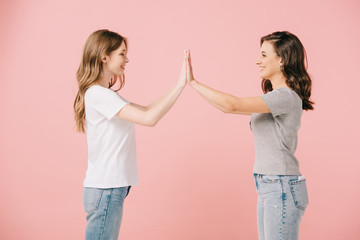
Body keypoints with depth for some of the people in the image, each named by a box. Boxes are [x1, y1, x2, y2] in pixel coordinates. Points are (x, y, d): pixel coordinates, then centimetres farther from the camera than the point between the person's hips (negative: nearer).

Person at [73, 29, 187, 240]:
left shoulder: (106, 95, 15)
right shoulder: (98, 94, -16)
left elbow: (147, 110, 13)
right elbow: (149, 119, -26)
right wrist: (180, 84, -22)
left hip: (110, 188, 10)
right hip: (105, 190, -10)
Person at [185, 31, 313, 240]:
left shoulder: (286, 97, -17)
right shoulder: (274, 97, 14)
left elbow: (232, 105, -24)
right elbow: (230, 107, 13)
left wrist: (193, 82, -16)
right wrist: (192, 82, 8)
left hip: (282, 189, -9)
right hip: (267, 188, 9)